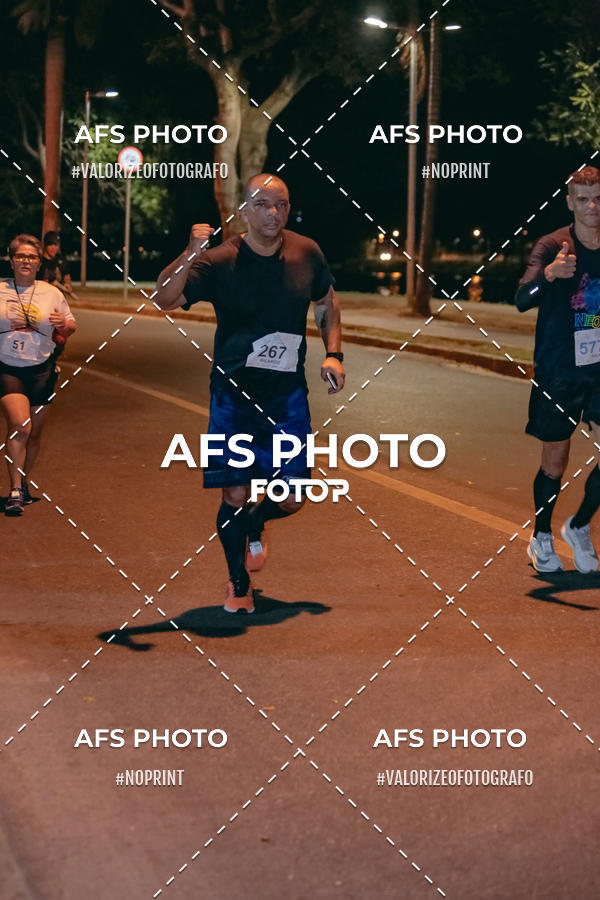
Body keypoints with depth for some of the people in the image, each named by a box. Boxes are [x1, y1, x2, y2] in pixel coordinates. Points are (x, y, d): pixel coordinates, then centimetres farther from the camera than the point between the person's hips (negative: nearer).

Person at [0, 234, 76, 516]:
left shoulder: (51, 293, 7)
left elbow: (69, 328, 14)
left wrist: (64, 325, -9)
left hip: (41, 369, 3)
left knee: (34, 433, 8)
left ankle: (23, 484, 29)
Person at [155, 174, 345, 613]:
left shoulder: (307, 254, -1)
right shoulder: (220, 260, -11)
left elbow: (327, 303, 17)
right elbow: (165, 299, -22)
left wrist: (333, 354, 5)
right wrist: (190, 255, -37)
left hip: (287, 395, 3)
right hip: (233, 392, -2)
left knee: (291, 500, 3)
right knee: (235, 494, -1)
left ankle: (256, 526, 39)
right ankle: (239, 583, 21)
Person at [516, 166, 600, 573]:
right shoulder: (553, 246, -11)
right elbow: (522, 300, -26)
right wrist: (548, 274, -44)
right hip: (558, 371, -3)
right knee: (555, 462, 7)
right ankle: (542, 539, 29)